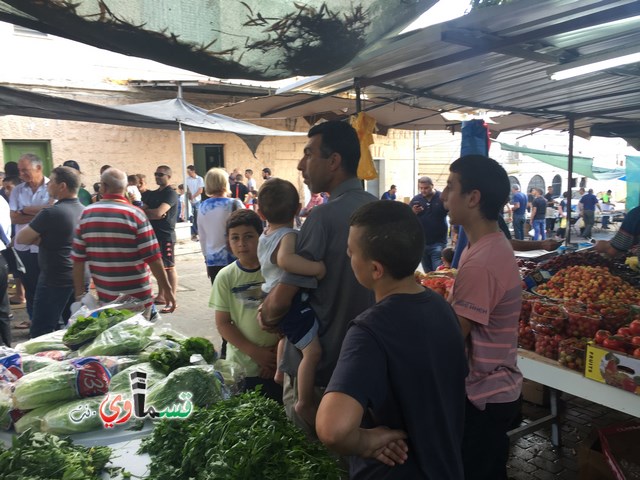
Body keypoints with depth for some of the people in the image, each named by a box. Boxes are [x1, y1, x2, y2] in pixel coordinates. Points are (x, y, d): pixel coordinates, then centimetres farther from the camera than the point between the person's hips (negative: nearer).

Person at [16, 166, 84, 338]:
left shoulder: (51, 213, -17)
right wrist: (42, 238, 3)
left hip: (55, 280, -8)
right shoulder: (84, 211, 7)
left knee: (41, 333, 1)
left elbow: (21, 238, -8)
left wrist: (38, 238, 7)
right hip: (80, 278, 8)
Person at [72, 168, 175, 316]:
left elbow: (78, 259, 1)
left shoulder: (86, 214, -1)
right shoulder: (135, 214, -11)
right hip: (137, 298, -3)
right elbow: (153, 258, -14)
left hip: (104, 299, 3)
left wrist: (80, 294, 9)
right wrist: (167, 289, -6)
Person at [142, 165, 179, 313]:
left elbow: (158, 212, -21)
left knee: (169, 267, -4)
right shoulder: (153, 194, 16)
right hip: (154, 234, 8)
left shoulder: (171, 194, -10)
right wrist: (152, 214, -11)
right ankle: (161, 296, 22)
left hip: (166, 235, -8)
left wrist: (146, 212, -3)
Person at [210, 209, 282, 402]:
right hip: (241, 365, 1)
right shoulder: (225, 276, -3)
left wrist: (278, 353, -5)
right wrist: (255, 352, -9)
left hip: (278, 364, 0)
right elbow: (222, 323, -1)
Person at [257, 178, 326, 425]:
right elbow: (285, 259, -43)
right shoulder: (288, 235, -21)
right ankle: (305, 403, 0)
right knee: (312, 351, -9)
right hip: (291, 300, -10)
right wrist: (316, 267, -37)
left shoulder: (264, 237, 8)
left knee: (287, 335, 35)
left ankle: (281, 373, 55)